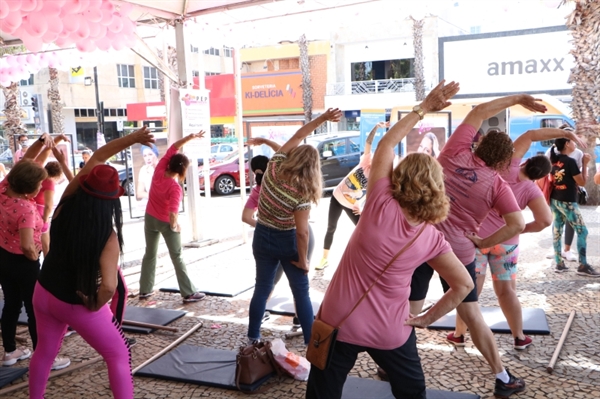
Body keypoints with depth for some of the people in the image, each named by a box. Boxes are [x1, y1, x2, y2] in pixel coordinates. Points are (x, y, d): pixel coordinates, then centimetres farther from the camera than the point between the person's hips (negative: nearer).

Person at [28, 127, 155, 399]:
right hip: (78, 305, -6)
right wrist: (95, 305, -19)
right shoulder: (108, 236, -29)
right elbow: (109, 287, -41)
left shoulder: (65, 206, -15)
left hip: (44, 293, 6)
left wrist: (132, 138, -14)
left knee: (45, 351, 28)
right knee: (119, 356, 10)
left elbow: (97, 157, -9)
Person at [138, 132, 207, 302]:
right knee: (177, 257, 2)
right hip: (166, 223, -6)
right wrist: (174, 225, -17)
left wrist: (190, 137, -9)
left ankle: (145, 290, 25)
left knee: (150, 254, 18)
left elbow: (173, 148, -7)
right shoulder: (175, 188, -27)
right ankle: (189, 293, 4)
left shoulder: (159, 171, -13)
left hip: (150, 218, 6)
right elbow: (173, 212, -34)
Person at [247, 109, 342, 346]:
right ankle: (311, 342, 12)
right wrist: (303, 260, -14)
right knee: (301, 294, 7)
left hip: (262, 237, 5)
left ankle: (253, 337, 26)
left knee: (262, 289, 17)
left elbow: (298, 136, -5)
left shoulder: (274, 166, -13)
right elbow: (301, 231, -25)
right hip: (287, 241, -5)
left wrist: (322, 118, -6)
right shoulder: (302, 192, -25)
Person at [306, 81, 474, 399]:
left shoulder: (381, 206, -17)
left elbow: (386, 144, -6)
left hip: (340, 323, -1)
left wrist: (423, 108, -1)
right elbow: (464, 285, -2)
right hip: (391, 333, 2)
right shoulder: (432, 239, -9)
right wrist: (426, 319, 5)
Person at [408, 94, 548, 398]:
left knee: (410, 310, 11)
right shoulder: (498, 185, -3)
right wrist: (482, 243, -2)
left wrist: (517, 98, 18)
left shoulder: (455, 154, 2)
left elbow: (478, 112, 14)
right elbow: (517, 226, -13)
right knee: (471, 314, 11)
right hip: (458, 250, -1)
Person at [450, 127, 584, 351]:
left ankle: (459, 334, 16)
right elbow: (546, 220, -19)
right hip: (505, 242, 0)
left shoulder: (508, 168, -5)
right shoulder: (532, 191, -7)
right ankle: (519, 338, 20)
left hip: (477, 236, 0)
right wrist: (521, 229, -3)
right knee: (506, 290, 12)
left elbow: (530, 135, 2)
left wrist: (564, 133, 2)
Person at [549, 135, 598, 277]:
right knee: (582, 231, 0)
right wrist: (584, 164, -5)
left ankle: (559, 263, 14)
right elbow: (582, 182, -10)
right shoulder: (570, 161, -17)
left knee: (557, 230, 9)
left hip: (554, 200, 8)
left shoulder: (554, 159, 5)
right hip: (567, 202, -8)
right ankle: (583, 266, 0)